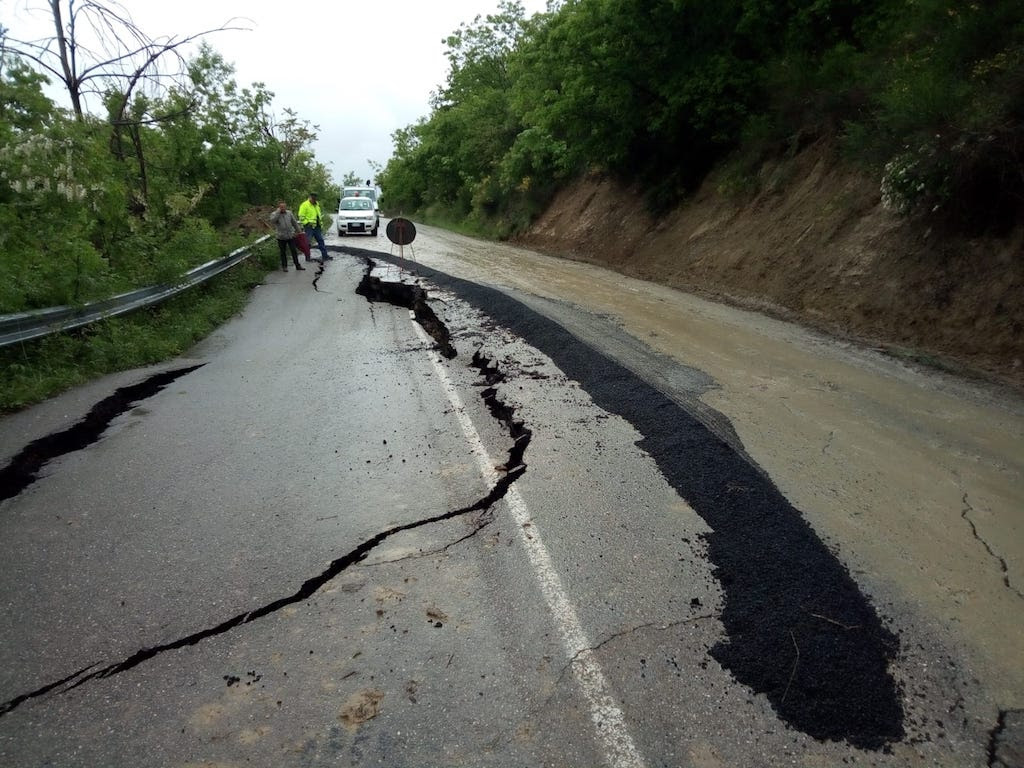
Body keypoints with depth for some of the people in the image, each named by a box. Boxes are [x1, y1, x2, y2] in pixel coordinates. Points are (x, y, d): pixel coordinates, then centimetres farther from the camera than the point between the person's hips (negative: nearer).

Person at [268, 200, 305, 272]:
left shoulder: (289, 213, 6)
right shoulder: (274, 214, -3)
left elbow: (294, 223, 14)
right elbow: (272, 221, -25)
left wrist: (299, 231, 16)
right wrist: (278, 212, -20)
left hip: (291, 236, 2)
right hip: (281, 237, -2)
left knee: (294, 251, 4)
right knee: (283, 252, 7)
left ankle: (297, 265, 13)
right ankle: (284, 266, 18)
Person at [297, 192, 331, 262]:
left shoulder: (317, 204, 15)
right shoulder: (305, 205, -9)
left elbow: (320, 215, 27)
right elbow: (301, 217, -12)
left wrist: (321, 224, 21)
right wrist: (307, 223, -19)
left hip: (317, 227, 7)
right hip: (309, 227, -7)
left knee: (321, 241, 7)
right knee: (308, 243, -2)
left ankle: (325, 256, 12)